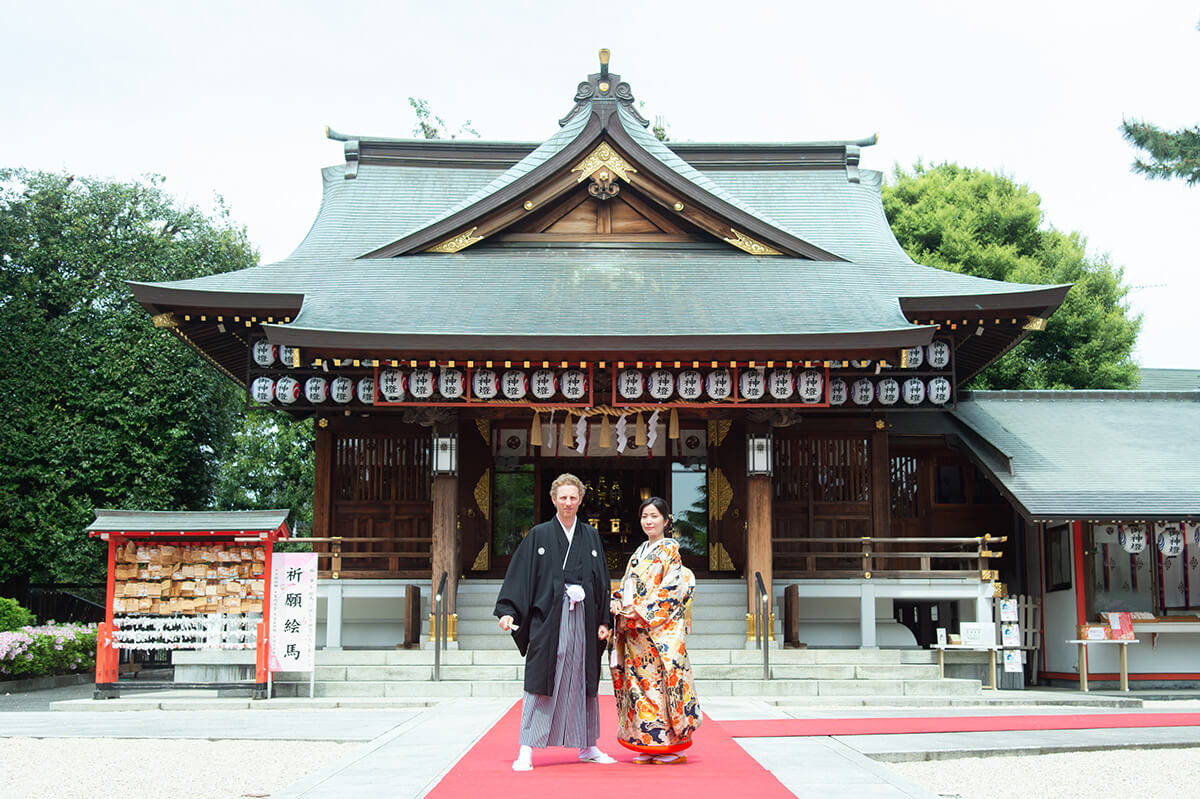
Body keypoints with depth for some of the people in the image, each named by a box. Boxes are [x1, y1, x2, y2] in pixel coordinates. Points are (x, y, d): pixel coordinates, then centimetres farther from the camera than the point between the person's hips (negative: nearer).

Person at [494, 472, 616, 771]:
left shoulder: (591, 537, 11)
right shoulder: (538, 535, 3)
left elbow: (602, 581, 12)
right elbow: (519, 575, -3)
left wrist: (604, 620, 5)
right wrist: (507, 611, -14)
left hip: (583, 620, 3)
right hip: (548, 619, -3)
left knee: (583, 682, 9)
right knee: (541, 682, -5)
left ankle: (587, 746, 20)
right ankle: (526, 751, -2)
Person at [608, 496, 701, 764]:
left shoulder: (670, 550, -3)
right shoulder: (639, 553, 19)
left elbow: (671, 589, -11)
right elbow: (626, 584, 20)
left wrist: (641, 612, -16)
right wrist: (617, 601, -1)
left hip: (661, 629, -7)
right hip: (635, 630, 7)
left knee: (661, 679, -7)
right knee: (638, 680, 4)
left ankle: (672, 745, 0)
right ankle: (648, 745, 10)